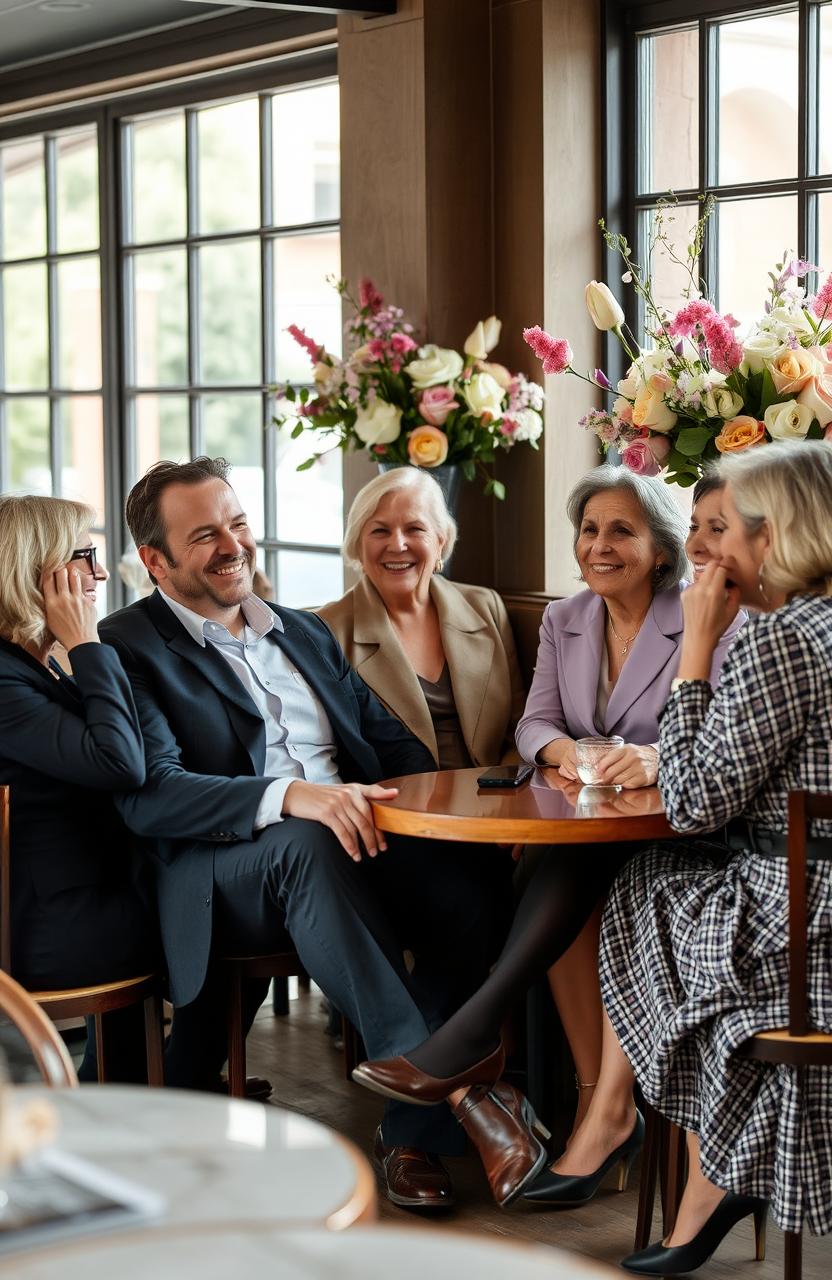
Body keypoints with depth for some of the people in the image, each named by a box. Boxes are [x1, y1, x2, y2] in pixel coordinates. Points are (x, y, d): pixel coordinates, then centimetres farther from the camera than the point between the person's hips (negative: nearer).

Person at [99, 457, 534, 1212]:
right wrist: (288, 797, -28)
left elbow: (394, 742, 22)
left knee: (465, 887, -25)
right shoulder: (129, 650, 2)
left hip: (358, 844, 6)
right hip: (221, 879, -5)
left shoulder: (305, 633, 24)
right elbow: (149, 796, -13)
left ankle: (415, 1130, -17)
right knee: (306, 845, -38)